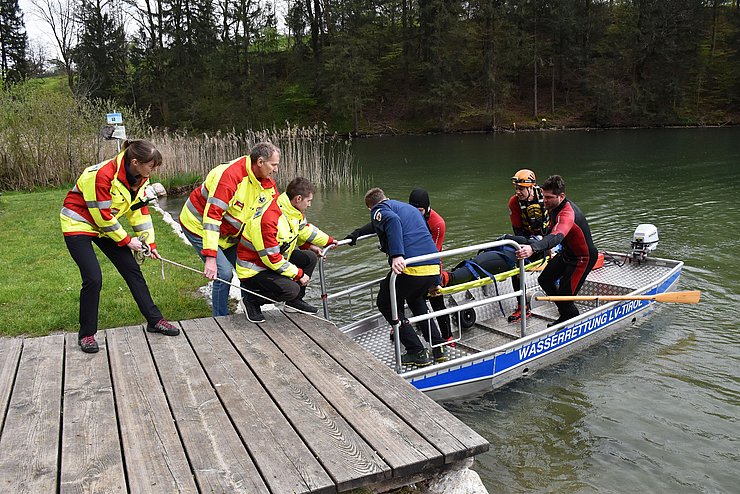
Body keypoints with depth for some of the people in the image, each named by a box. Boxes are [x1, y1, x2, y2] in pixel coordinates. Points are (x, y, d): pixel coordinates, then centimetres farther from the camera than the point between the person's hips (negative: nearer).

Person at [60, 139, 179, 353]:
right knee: (93, 278, -15)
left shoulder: (139, 177, -8)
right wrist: (127, 240, -15)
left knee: (132, 269, 3)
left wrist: (150, 242, -1)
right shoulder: (102, 175, -32)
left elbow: (140, 209, 2)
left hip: (106, 224, 8)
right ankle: (86, 335, 3)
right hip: (78, 224, -7)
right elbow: (101, 216, -25)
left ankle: (154, 320, 12)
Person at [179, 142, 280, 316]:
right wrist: (210, 257, -39)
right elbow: (212, 216, -35)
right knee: (223, 272, -17)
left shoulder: (268, 183, -7)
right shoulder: (229, 175, -32)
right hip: (199, 225, -8)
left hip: (230, 233, 8)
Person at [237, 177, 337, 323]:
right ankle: (251, 299, -2)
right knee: (291, 289, -27)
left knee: (310, 257, 3)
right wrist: (298, 274, -21)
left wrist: (328, 240, 29)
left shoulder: (293, 210, -4)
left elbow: (304, 229, 19)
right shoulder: (268, 219, -32)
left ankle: (295, 300, 16)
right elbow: (271, 258, -29)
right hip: (254, 269, -9)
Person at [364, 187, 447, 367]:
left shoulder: (378, 210, 9)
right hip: (434, 267, 7)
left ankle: (418, 353, 11)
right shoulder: (410, 207, 31)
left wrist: (397, 255, -29)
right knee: (415, 300, 34)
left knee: (385, 304, 18)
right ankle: (439, 348, 25)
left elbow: (392, 220, -17)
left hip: (410, 268, -7)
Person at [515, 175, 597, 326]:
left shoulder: (567, 213, -35)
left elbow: (557, 236, -53)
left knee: (565, 295, -11)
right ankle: (565, 315, 28)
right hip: (567, 253, 10)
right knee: (545, 280, 12)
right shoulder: (554, 207, -4)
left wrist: (534, 248, -68)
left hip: (583, 257, -10)